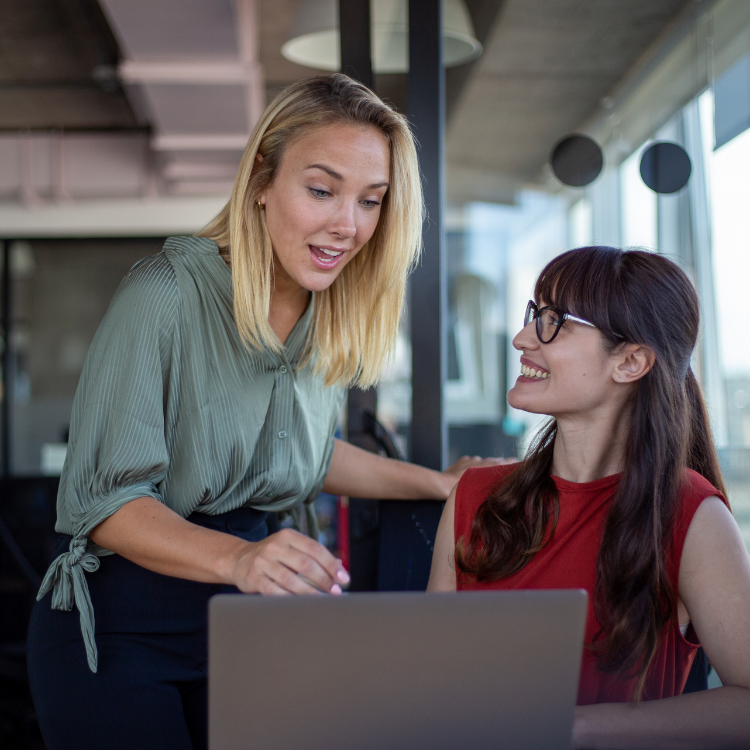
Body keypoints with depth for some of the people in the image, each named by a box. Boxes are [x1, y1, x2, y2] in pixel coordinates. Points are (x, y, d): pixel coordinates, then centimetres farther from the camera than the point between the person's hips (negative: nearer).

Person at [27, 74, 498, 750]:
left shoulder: (336, 324, 0)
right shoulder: (168, 294, -20)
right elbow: (105, 498, -22)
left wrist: (437, 483, 14)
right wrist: (237, 558, -39)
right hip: (116, 629, -5)